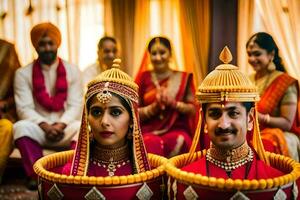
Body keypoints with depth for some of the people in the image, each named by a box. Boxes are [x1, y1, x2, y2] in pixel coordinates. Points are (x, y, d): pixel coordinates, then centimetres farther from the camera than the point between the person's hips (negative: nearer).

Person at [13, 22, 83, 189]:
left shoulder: (72, 71, 5)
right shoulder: (23, 74, 3)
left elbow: (75, 105, -2)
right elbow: (24, 108, -6)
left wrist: (61, 125, -20)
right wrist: (45, 126, -22)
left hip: (66, 128, 0)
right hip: (38, 128, 0)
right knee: (21, 127, -31)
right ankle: (36, 175, -31)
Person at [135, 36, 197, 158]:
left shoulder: (183, 78, 9)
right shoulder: (143, 77, 8)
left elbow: (193, 109, 6)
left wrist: (174, 103, -11)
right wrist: (154, 106, -12)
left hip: (177, 130, 1)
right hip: (149, 132, -1)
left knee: (178, 141, -32)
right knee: (152, 143, -34)